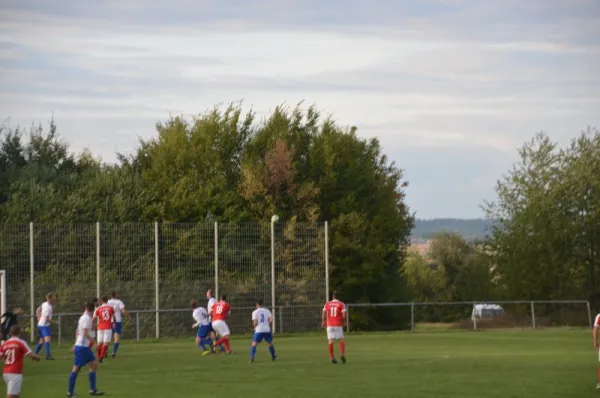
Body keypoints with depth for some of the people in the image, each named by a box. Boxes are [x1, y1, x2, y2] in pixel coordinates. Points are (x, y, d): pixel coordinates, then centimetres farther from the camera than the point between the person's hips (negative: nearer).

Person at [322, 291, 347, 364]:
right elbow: (344, 315, -9)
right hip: (338, 325, -2)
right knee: (341, 340, 8)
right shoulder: (341, 304, 0)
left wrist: (323, 322, 14)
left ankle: (332, 358, -3)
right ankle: (342, 354, -11)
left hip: (329, 325, 2)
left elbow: (323, 313, -1)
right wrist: (343, 322, 9)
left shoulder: (327, 304, 6)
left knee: (331, 341, 2)